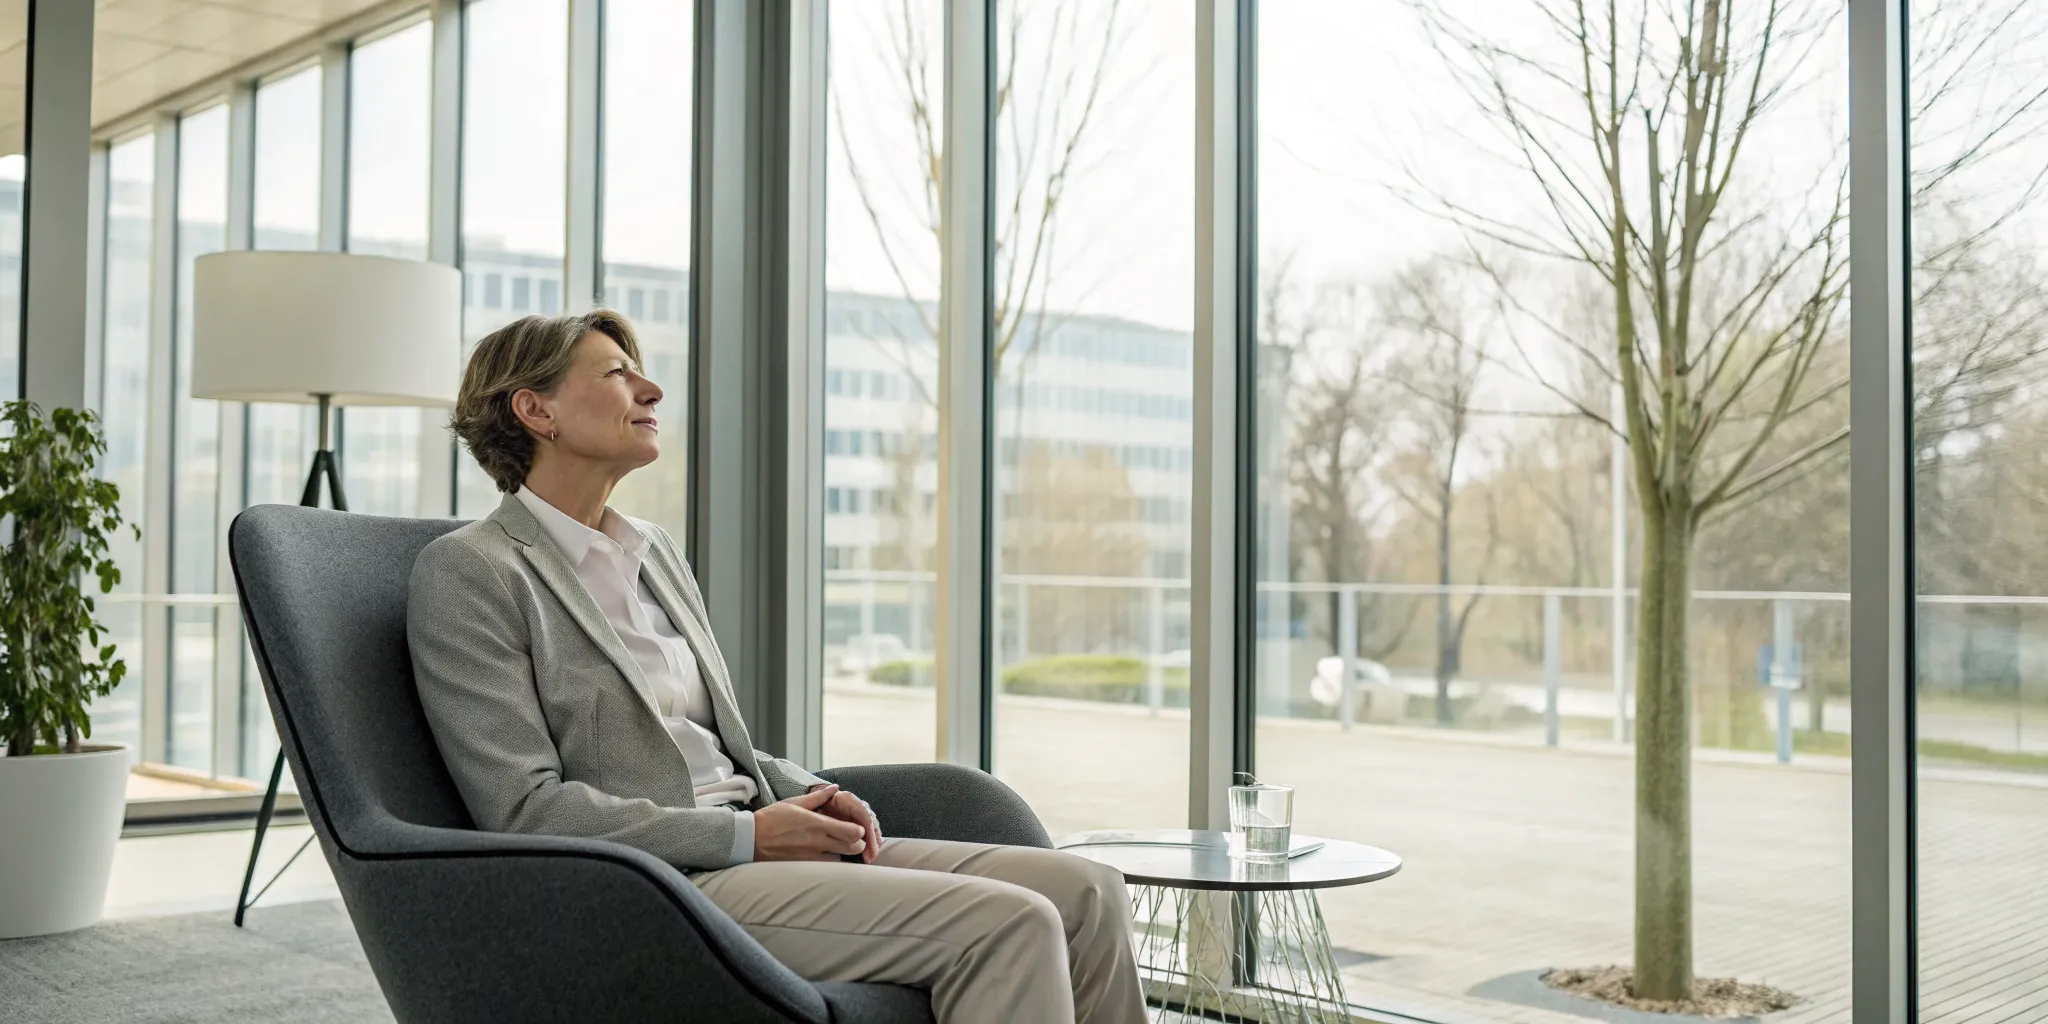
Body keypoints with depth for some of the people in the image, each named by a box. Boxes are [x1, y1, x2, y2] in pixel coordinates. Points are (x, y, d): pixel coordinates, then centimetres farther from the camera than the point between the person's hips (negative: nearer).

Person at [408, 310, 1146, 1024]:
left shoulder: (657, 552, 20)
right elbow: (524, 809, -13)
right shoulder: (465, 572, -4)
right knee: (1007, 923, -23)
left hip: (754, 841, 8)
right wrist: (748, 835, -15)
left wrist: (812, 795, 3)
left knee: (1085, 892, -8)